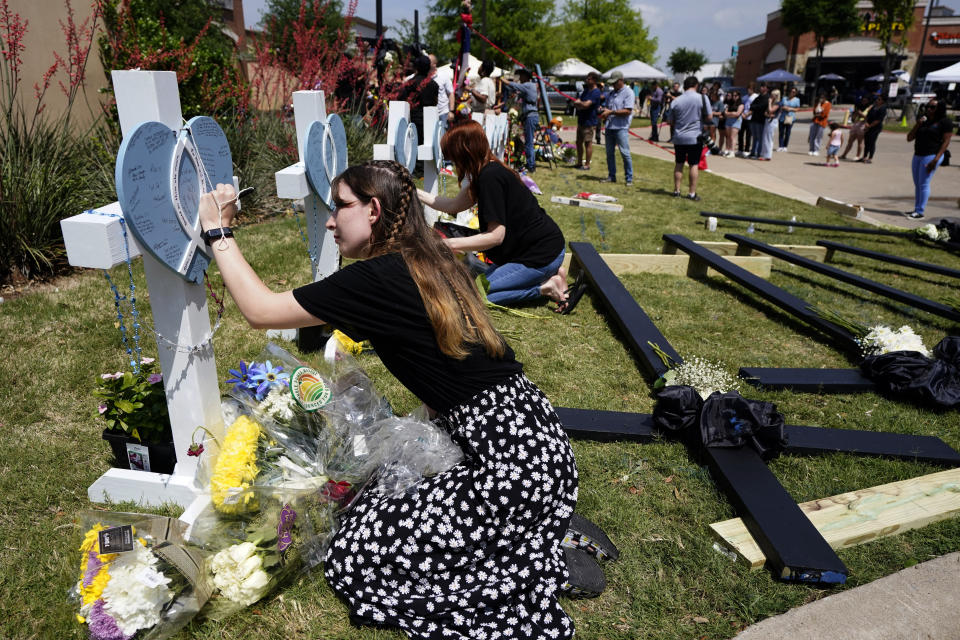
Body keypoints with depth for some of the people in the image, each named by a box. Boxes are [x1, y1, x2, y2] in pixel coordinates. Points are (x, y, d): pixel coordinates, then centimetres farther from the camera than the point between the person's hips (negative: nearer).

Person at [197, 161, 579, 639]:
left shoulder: (379, 278, -16)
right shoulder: (430, 260, 10)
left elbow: (259, 310, -7)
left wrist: (219, 232, 2)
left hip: (513, 459, -9)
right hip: (534, 436, 9)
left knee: (352, 556, -2)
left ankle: (539, 564, 1)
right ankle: (544, 535, 16)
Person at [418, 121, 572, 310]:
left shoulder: (490, 177, -22)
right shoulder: (487, 172, 8)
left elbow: (496, 235, -24)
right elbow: (455, 205, 16)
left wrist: (449, 243, -21)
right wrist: (416, 193, 17)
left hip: (542, 255, -10)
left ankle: (545, 287, -5)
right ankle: (550, 274, 13)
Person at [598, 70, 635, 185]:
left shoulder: (628, 93, -5)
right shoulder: (611, 93, 18)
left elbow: (627, 111, -15)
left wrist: (610, 112, -15)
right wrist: (602, 110, 2)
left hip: (621, 128, -7)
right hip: (609, 127, 7)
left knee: (625, 153, -8)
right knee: (609, 153, 9)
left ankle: (629, 178, -3)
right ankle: (611, 176, 18)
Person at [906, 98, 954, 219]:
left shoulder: (945, 122, -4)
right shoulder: (923, 121, 16)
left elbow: (946, 141, -9)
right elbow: (909, 138, 11)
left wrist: (936, 159, -18)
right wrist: (917, 125, -4)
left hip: (932, 155, -7)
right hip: (918, 155, 7)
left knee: (924, 183, -10)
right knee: (917, 184, 9)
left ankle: (920, 211, -7)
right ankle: (916, 209, 17)